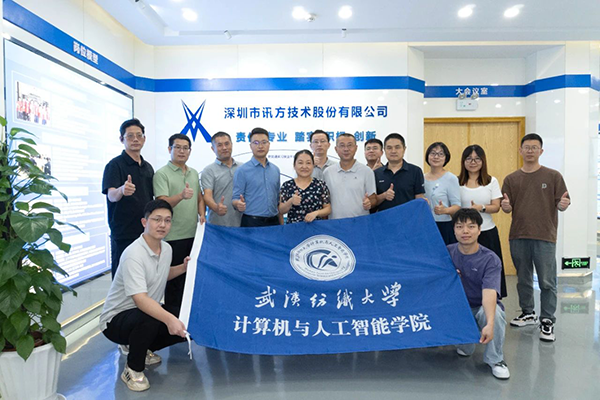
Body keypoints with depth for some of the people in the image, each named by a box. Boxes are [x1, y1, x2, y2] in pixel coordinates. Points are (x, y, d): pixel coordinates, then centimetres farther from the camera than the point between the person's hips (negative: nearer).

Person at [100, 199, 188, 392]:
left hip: (148, 310, 8)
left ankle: (142, 348, 16)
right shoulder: (134, 254, -28)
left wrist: (183, 268, 3)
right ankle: (133, 369, -10)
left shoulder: (167, 248, -2)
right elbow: (140, 299, -39)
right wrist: (168, 318, -54)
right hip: (116, 318, -8)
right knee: (150, 320, -39)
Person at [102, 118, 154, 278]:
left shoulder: (148, 167, 13)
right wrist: (122, 190, -42)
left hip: (146, 233, 6)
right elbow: (111, 195, -19)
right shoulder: (115, 165, -5)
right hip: (124, 235, -5)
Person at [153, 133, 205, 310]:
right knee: (174, 279, 2)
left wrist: (202, 214, 4)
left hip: (193, 234, 6)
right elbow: (163, 203, -17)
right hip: (173, 236, -6)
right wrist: (181, 196, -35)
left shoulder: (194, 173, 14)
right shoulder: (162, 174, -7)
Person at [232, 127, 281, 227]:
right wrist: (238, 204, -29)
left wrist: (281, 223, 11)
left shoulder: (275, 170, 11)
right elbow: (236, 198, -6)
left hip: (273, 222, 5)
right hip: (251, 222, -4)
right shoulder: (242, 170, -5)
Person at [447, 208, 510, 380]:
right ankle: (466, 346, 9)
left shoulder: (490, 259, -16)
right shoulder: (448, 252, -5)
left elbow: (489, 292, -32)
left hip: (482, 307, -2)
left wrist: (489, 324, -46)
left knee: (495, 312, -35)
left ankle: (495, 360, -7)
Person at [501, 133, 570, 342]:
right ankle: (528, 313, 30)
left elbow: (561, 204, 2)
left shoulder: (553, 176, 3)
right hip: (518, 236, 3)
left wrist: (563, 204, -21)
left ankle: (547, 321, 11)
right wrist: (505, 206, -15)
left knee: (547, 282, 0)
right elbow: (507, 208, 8)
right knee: (523, 280, 14)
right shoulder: (511, 179, 8)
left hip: (544, 237, -3)